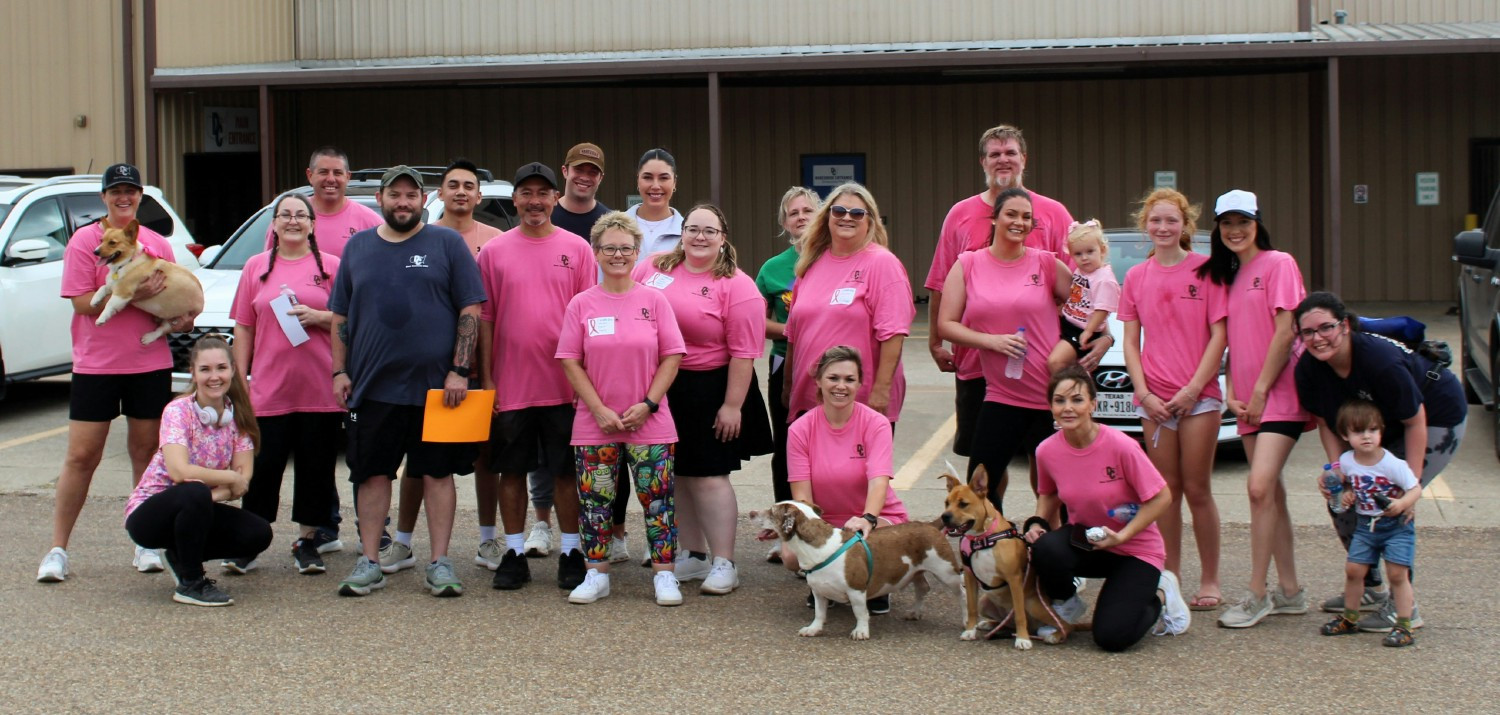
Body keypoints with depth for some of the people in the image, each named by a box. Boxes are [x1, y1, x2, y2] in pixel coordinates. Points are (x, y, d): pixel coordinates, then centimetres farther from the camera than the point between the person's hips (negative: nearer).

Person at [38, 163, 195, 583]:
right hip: (95, 365, -3)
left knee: (146, 453, 8)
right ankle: (58, 549, 6)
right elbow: (82, 301, -12)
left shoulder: (157, 244, 9)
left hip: (151, 363, 3)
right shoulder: (84, 240, -3)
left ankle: (145, 544, 18)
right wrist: (132, 295, -22)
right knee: (82, 456, -1)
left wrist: (182, 317, -4)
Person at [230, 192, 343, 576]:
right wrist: (240, 376, 5)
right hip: (268, 389, 1)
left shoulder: (330, 266, 5)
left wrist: (319, 317, -13)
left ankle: (308, 542, 15)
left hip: (319, 389, -1)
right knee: (263, 466, 2)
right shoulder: (256, 267, 10)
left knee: (316, 467, 4)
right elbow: (243, 328, 10)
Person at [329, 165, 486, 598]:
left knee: (437, 471, 3)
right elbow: (340, 315, 14)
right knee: (372, 472, 6)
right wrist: (340, 371, 4)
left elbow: (471, 310, -3)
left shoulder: (447, 244, 2)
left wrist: (459, 371, -11)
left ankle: (440, 563, 9)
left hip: (436, 384, -3)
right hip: (373, 384, 3)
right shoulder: (357, 247, 11)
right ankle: (369, 562, 13)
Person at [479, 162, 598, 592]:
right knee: (512, 471, 7)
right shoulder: (494, 251, 5)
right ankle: (514, 554, 16)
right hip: (510, 384, 1)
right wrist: (487, 379, 1)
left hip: (564, 386, -1)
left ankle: (571, 553, 14)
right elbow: (484, 318, 5)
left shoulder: (576, 249, 3)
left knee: (566, 472, 5)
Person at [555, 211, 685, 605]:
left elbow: (672, 356, 0)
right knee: (595, 500, 5)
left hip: (650, 424, -1)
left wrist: (648, 404, -9)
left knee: (658, 499, 0)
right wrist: (600, 410, -8)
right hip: (594, 426, 1)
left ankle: (664, 574, 9)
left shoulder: (654, 300, 1)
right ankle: (597, 574, 16)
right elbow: (570, 361, 0)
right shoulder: (582, 304, 2)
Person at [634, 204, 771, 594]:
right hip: (658, 389, 5)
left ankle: (724, 564, 7)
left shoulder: (736, 286, -10)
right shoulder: (653, 268, 4)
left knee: (708, 475, -3)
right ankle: (694, 556, 25)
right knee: (677, 475, 12)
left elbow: (744, 352, -13)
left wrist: (732, 405, -16)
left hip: (709, 391, -5)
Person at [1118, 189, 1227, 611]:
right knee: (1166, 490, 7)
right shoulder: (1136, 278, 8)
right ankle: (1169, 577, 15)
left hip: (1198, 396, -3)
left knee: (1197, 490, -1)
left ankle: (1209, 581, 8)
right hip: (1153, 398, 3)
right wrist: (1144, 393, -4)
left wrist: (1193, 389, -11)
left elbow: (1218, 335, -5)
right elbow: (1130, 343, 8)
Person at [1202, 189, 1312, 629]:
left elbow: (1285, 331, -12)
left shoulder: (1278, 264, -5)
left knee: (1260, 488, -16)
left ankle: (1258, 596, -12)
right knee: (1270, 493, 8)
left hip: (1279, 394, -8)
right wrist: (1231, 391, 3)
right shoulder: (1228, 275, 17)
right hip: (1249, 401, 8)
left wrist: (1260, 390, -13)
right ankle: (1290, 592, 15)